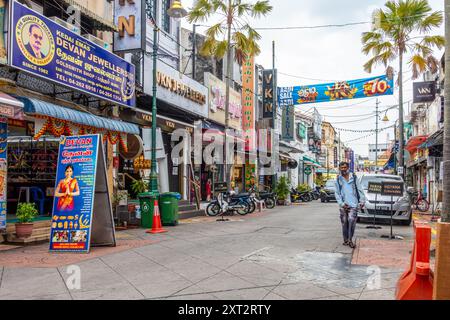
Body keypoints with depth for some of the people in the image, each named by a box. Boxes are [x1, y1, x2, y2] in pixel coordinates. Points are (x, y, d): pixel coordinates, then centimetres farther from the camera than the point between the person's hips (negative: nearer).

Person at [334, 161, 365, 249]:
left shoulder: (353, 177, 7)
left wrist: (362, 201, 2)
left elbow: (359, 189, 8)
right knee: (344, 223, 6)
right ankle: (346, 240, 17)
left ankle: (350, 240, -4)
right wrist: (341, 203, -6)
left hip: (353, 204, -1)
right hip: (343, 205, 1)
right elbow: (337, 193, 4)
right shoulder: (338, 180, 7)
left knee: (352, 221, -12)